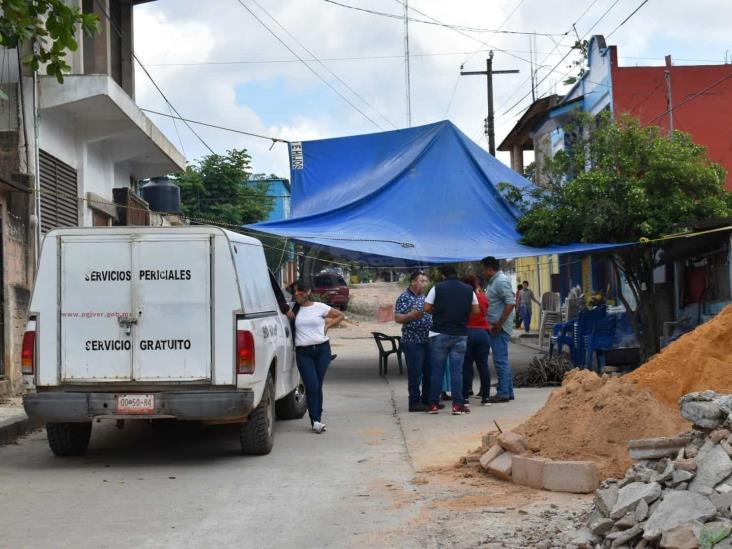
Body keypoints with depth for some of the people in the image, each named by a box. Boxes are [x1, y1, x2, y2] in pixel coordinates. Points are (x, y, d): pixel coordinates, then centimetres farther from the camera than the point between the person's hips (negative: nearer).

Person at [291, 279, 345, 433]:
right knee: (312, 386, -11)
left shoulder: (320, 307, 3)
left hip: (322, 349, 0)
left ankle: (317, 418, 14)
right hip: (303, 352, 0)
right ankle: (316, 420, -7)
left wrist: (327, 326, 2)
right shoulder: (294, 310, 8)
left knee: (318, 386, 4)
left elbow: (340, 315, 11)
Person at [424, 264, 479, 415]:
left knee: (437, 370, 6)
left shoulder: (437, 288, -3)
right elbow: (476, 310, 8)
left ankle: (434, 404, 8)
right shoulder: (468, 289, 4)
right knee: (457, 370, 3)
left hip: (439, 334, -1)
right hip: (460, 334, 1)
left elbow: (426, 308, -5)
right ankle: (457, 405, -1)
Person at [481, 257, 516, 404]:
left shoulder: (501, 281, -14)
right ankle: (508, 392, 20)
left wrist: (499, 323, -22)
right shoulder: (493, 281, 17)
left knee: (500, 361, -7)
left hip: (499, 328, -10)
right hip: (495, 327, 10)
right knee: (502, 360, 14)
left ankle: (503, 393, -5)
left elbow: (510, 303, -22)